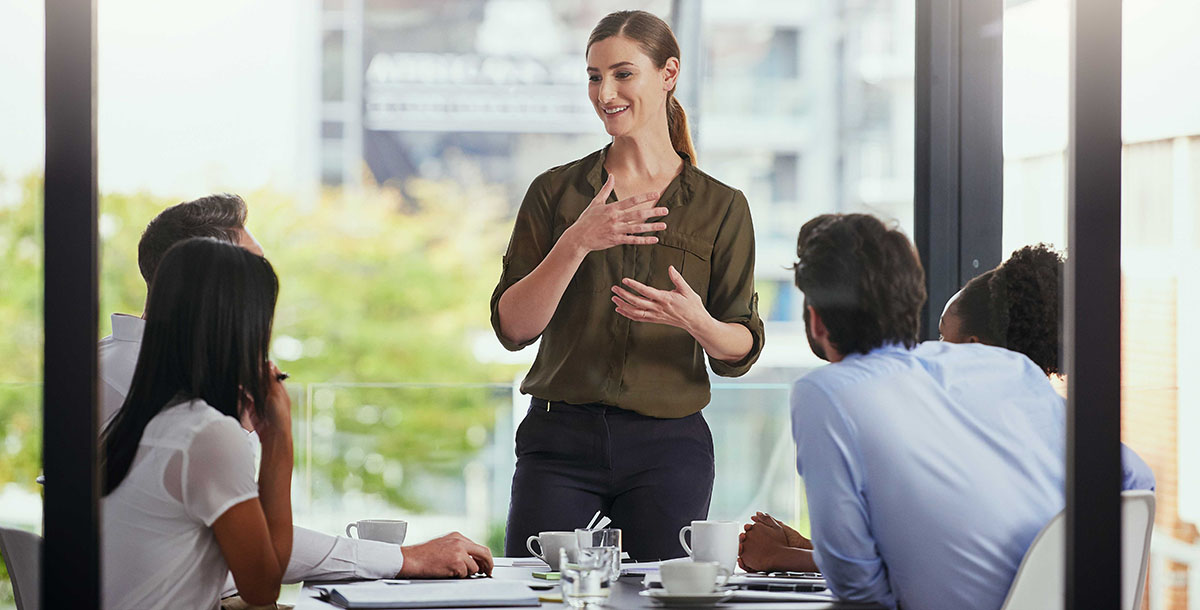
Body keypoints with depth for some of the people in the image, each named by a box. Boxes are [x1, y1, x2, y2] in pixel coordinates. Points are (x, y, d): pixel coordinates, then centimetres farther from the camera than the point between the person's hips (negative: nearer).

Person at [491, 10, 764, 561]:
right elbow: (512, 328, -3)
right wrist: (576, 243, -17)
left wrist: (696, 321, -19)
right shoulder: (555, 192, 6)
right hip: (561, 439, 0)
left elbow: (739, 353, 4)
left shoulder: (722, 207, 5)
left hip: (670, 448, 0)